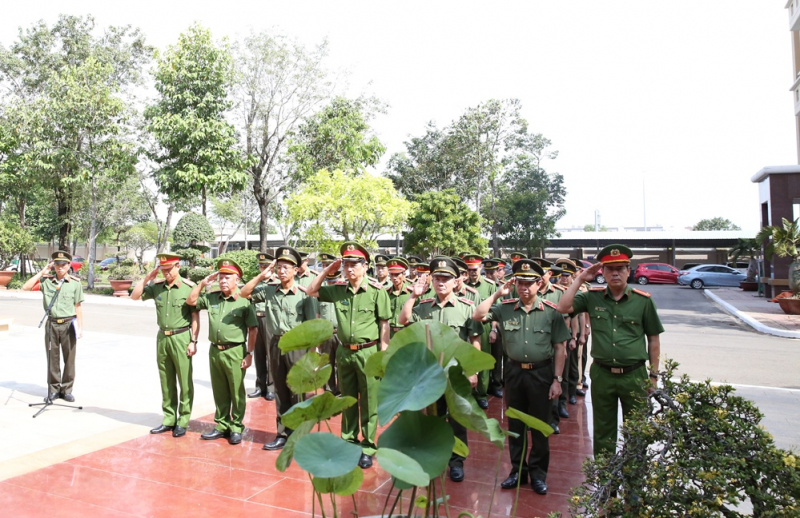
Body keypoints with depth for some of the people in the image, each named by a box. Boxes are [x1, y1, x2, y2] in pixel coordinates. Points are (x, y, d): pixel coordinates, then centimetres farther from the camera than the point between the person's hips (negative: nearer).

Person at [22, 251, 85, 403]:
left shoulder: (75, 283, -2)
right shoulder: (46, 280, 2)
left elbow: (78, 307, 0)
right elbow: (25, 287, -5)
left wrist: (80, 327, -4)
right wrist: (42, 272, -6)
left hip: (69, 324, -1)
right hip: (52, 324, 1)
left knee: (69, 359, 5)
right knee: (52, 359, 8)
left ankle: (67, 389, 16)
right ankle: (53, 390, 19)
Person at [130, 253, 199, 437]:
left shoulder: (189, 287, -9)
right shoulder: (157, 286, 5)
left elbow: (195, 317, -8)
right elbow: (134, 296, 7)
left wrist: (193, 341, -11)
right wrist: (148, 277, -2)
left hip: (181, 338, -5)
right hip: (162, 337, 5)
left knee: (184, 382, 2)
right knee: (166, 381, 13)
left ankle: (183, 421, 12)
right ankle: (169, 419, 23)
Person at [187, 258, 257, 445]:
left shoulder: (244, 302, -8)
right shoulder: (211, 298, 7)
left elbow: (253, 329, -7)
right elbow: (190, 301, 16)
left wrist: (249, 354, -9)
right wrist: (203, 283, 4)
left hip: (235, 352, -5)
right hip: (214, 351, 5)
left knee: (236, 393, 5)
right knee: (219, 392, 15)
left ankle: (236, 427, 17)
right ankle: (221, 426, 27)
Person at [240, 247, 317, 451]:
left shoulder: (303, 293, -9)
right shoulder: (268, 290, 4)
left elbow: (312, 326, -8)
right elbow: (244, 293, 9)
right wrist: (262, 276, -3)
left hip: (297, 345, -5)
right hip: (275, 344, 5)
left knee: (299, 394, 2)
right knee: (281, 393, 14)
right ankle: (283, 434, 26)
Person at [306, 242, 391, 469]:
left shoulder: (377, 291, -10)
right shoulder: (337, 290, 2)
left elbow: (384, 324, -7)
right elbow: (311, 291, 12)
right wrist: (328, 269, 0)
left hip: (368, 353, -4)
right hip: (344, 352, 4)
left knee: (368, 403, 6)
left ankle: (367, 448, 19)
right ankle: (348, 442, 31)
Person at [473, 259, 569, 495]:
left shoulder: (551, 311, -9)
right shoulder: (505, 308, -2)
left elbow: (559, 348, -5)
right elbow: (478, 316, -7)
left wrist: (557, 380, -7)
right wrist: (498, 294, -11)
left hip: (541, 373, -2)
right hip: (514, 372, 3)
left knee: (539, 426, 10)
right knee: (515, 426, 14)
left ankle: (538, 474, 28)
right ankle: (518, 470, 31)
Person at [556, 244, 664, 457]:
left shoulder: (643, 300, -4)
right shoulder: (593, 297, -1)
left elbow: (653, 339, 2)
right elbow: (563, 308, -12)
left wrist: (653, 374, 3)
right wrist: (580, 279, -10)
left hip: (634, 375, -1)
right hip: (601, 375, 1)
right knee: (603, 431, 16)